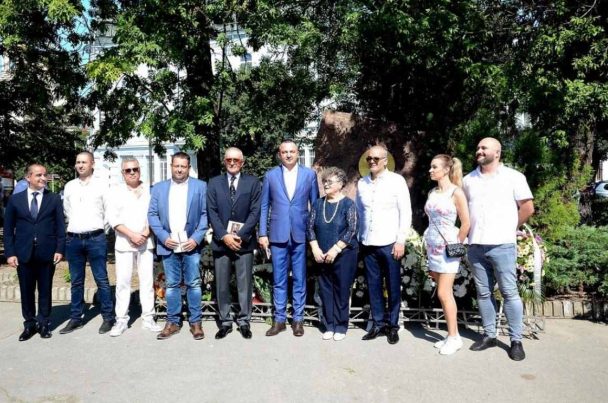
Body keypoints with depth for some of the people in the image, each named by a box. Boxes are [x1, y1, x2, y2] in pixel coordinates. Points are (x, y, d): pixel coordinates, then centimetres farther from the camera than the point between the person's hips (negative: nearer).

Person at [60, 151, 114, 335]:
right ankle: (76, 318, 21)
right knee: (76, 282, 11)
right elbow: (67, 211, 19)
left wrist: (100, 230, 3)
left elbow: (109, 211, 2)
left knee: (101, 280, 0)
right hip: (73, 239, 4)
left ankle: (108, 317, 8)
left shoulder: (101, 185, -1)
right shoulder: (69, 186, 9)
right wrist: (75, 226, 14)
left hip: (96, 238, -3)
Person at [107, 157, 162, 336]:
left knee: (147, 281, 4)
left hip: (146, 242, 1)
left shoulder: (148, 190, 6)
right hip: (124, 243, -1)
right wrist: (132, 235, -12)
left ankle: (148, 318, 11)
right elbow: (112, 218, -3)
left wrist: (145, 234, -11)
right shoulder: (117, 191, 4)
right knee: (122, 281, 1)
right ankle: (121, 320, 10)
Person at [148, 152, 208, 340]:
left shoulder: (200, 186, 2)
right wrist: (163, 237, -6)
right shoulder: (159, 188, 9)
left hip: (191, 245, -2)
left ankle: (195, 322, 14)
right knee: (171, 285, 9)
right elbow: (152, 214, 6)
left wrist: (196, 238, -10)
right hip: (168, 245, 2)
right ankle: (172, 322, 19)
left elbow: (205, 214, -1)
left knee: (193, 284, 3)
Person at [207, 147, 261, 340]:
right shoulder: (214, 183, 10)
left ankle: (244, 321, 17)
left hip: (244, 241, -1)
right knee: (222, 286, 6)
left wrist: (240, 235, -12)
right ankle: (225, 322, 19)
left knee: (245, 284, 4)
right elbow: (211, 212, 2)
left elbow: (255, 212, -2)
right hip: (221, 241, 2)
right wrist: (224, 236, -10)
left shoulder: (253, 182, 5)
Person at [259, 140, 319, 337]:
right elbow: (264, 206, 5)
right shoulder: (270, 175, 5)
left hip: (301, 234, 0)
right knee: (279, 280, 8)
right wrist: (263, 234, 0)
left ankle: (298, 319, 19)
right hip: (278, 234, 1)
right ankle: (279, 319, 19)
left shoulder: (309, 174, 4)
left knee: (299, 279, 7)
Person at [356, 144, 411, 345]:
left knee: (393, 286, 5)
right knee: (374, 285, 9)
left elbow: (406, 212, -6)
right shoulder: (361, 183, 8)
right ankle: (378, 323, 21)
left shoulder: (397, 181, -4)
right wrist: (359, 238, 10)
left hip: (389, 243, -4)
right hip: (368, 244, 4)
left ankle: (393, 326, 17)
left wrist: (401, 240, -10)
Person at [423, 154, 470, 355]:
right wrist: (428, 244, 12)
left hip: (447, 247, -7)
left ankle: (454, 337, 8)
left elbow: (466, 223, -10)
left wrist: (457, 245, -6)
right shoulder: (432, 193, 9)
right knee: (445, 294, 11)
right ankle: (453, 335, 20)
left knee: (444, 294, -6)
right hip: (433, 246, 7)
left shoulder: (456, 192, -10)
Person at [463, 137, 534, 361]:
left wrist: (510, 229, 4)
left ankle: (516, 340, 12)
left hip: (502, 245, -4)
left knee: (509, 293, 1)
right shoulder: (468, 179, 11)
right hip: (475, 246, 4)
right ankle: (489, 335, 22)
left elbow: (528, 208, 1)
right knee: (483, 293, 10)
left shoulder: (513, 177, -1)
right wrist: (470, 233, 11)